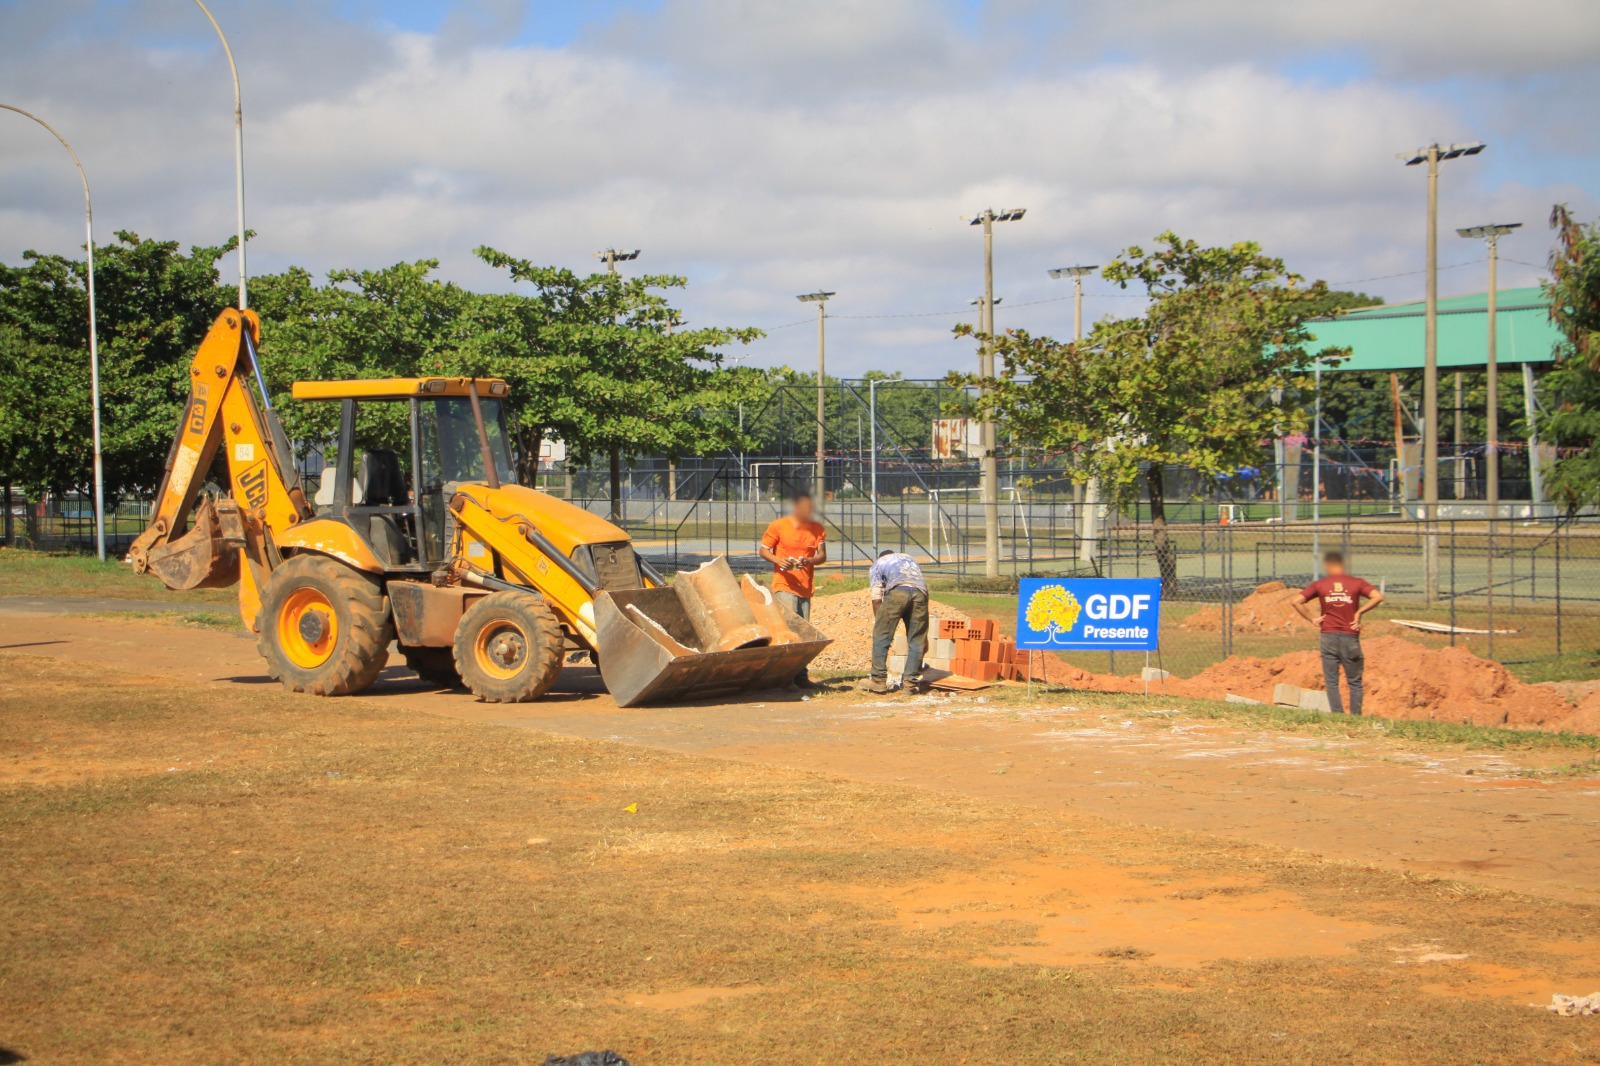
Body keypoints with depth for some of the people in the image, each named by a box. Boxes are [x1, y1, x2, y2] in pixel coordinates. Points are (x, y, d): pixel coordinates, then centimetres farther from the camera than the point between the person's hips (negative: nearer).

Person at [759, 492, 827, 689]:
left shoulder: (817, 528, 8)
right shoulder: (778, 526, -4)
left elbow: (822, 556, 4)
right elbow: (763, 550, 0)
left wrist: (809, 560, -18)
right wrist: (778, 560, -20)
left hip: (806, 586, 5)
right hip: (784, 585, -5)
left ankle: (800, 676, 10)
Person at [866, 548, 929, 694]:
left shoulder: (878, 563, 30)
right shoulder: (909, 558, 40)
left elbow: (876, 598, 18)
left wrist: (879, 622, 24)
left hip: (897, 591, -3)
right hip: (920, 592, 3)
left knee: (881, 637, 4)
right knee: (916, 640, 11)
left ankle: (878, 680, 2)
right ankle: (912, 681, 8)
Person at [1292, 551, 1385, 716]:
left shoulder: (1319, 584, 4)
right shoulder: (1356, 583, 4)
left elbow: (1297, 601, -5)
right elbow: (1378, 597, -11)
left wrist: (1312, 619, 3)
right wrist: (1359, 612, -3)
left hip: (1328, 637, 0)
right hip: (1350, 637, 0)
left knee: (1331, 681, 5)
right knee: (1355, 682, 9)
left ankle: (1338, 716, -3)